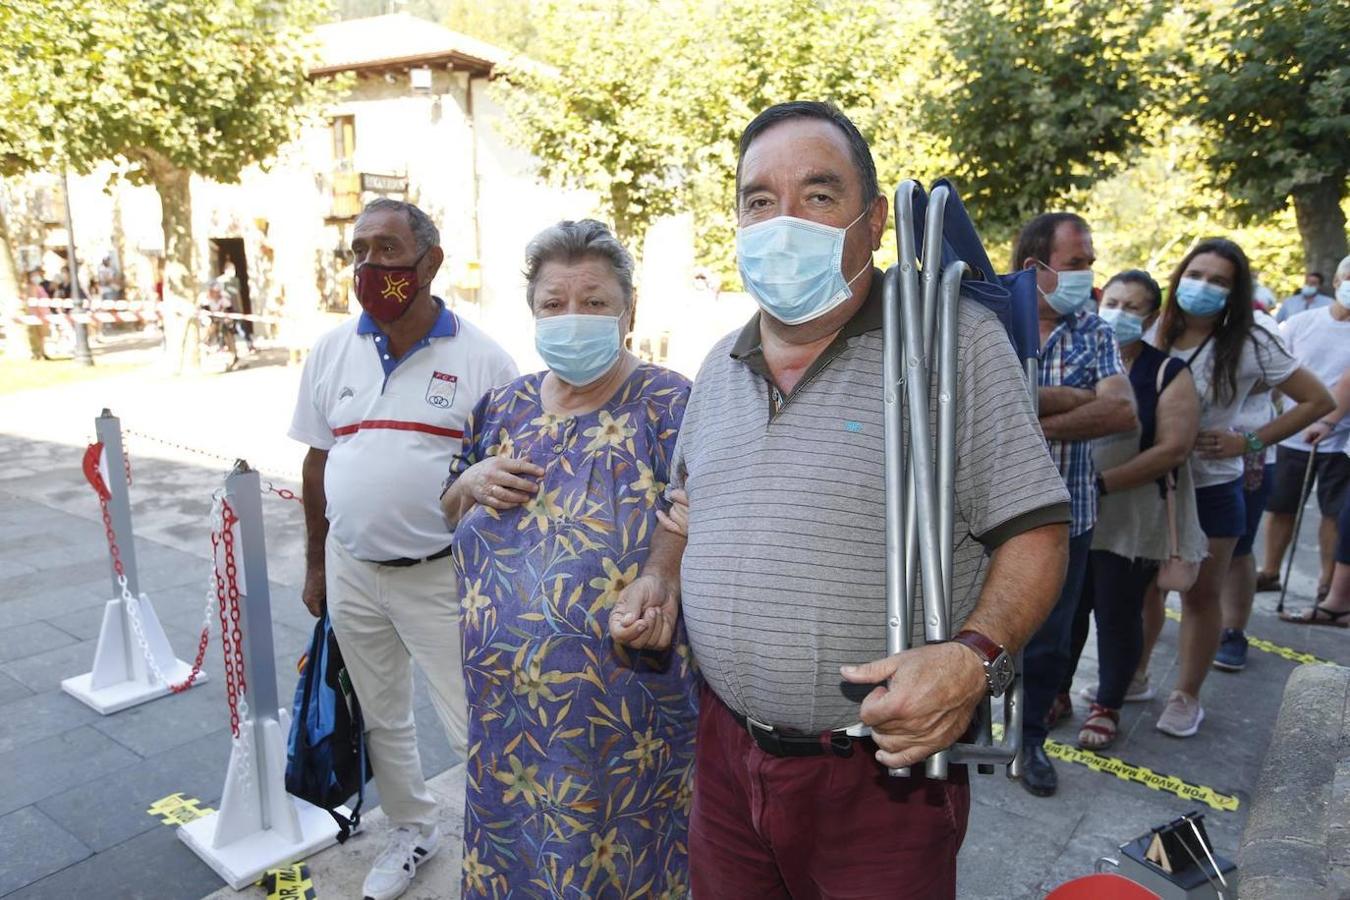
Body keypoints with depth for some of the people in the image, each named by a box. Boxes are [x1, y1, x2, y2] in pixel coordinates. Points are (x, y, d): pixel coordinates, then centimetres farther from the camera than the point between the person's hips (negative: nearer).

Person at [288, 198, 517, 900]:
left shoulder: (481, 359, -11)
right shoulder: (332, 351, 2)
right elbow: (317, 463, 10)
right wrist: (315, 566, 13)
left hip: (444, 577, -4)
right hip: (351, 572, 5)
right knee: (381, 718, 20)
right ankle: (413, 829, 43)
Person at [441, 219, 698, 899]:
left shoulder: (669, 406, -9)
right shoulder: (502, 407, 7)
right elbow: (449, 517, 15)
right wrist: (470, 483, -5)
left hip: (624, 709, -4)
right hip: (504, 701, 5)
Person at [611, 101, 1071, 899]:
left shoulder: (958, 342, -11)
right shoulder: (721, 366, 7)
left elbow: (1035, 532, -10)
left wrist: (976, 655, -25)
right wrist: (660, 579, 2)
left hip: (885, 768, -5)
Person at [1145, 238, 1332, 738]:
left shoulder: (1247, 346, -9)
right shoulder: (1155, 336, 0)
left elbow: (1318, 400, -5)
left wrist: (1248, 442, -10)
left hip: (1210, 488, -2)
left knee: (1201, 595, 10)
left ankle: (1187, 696, 25)